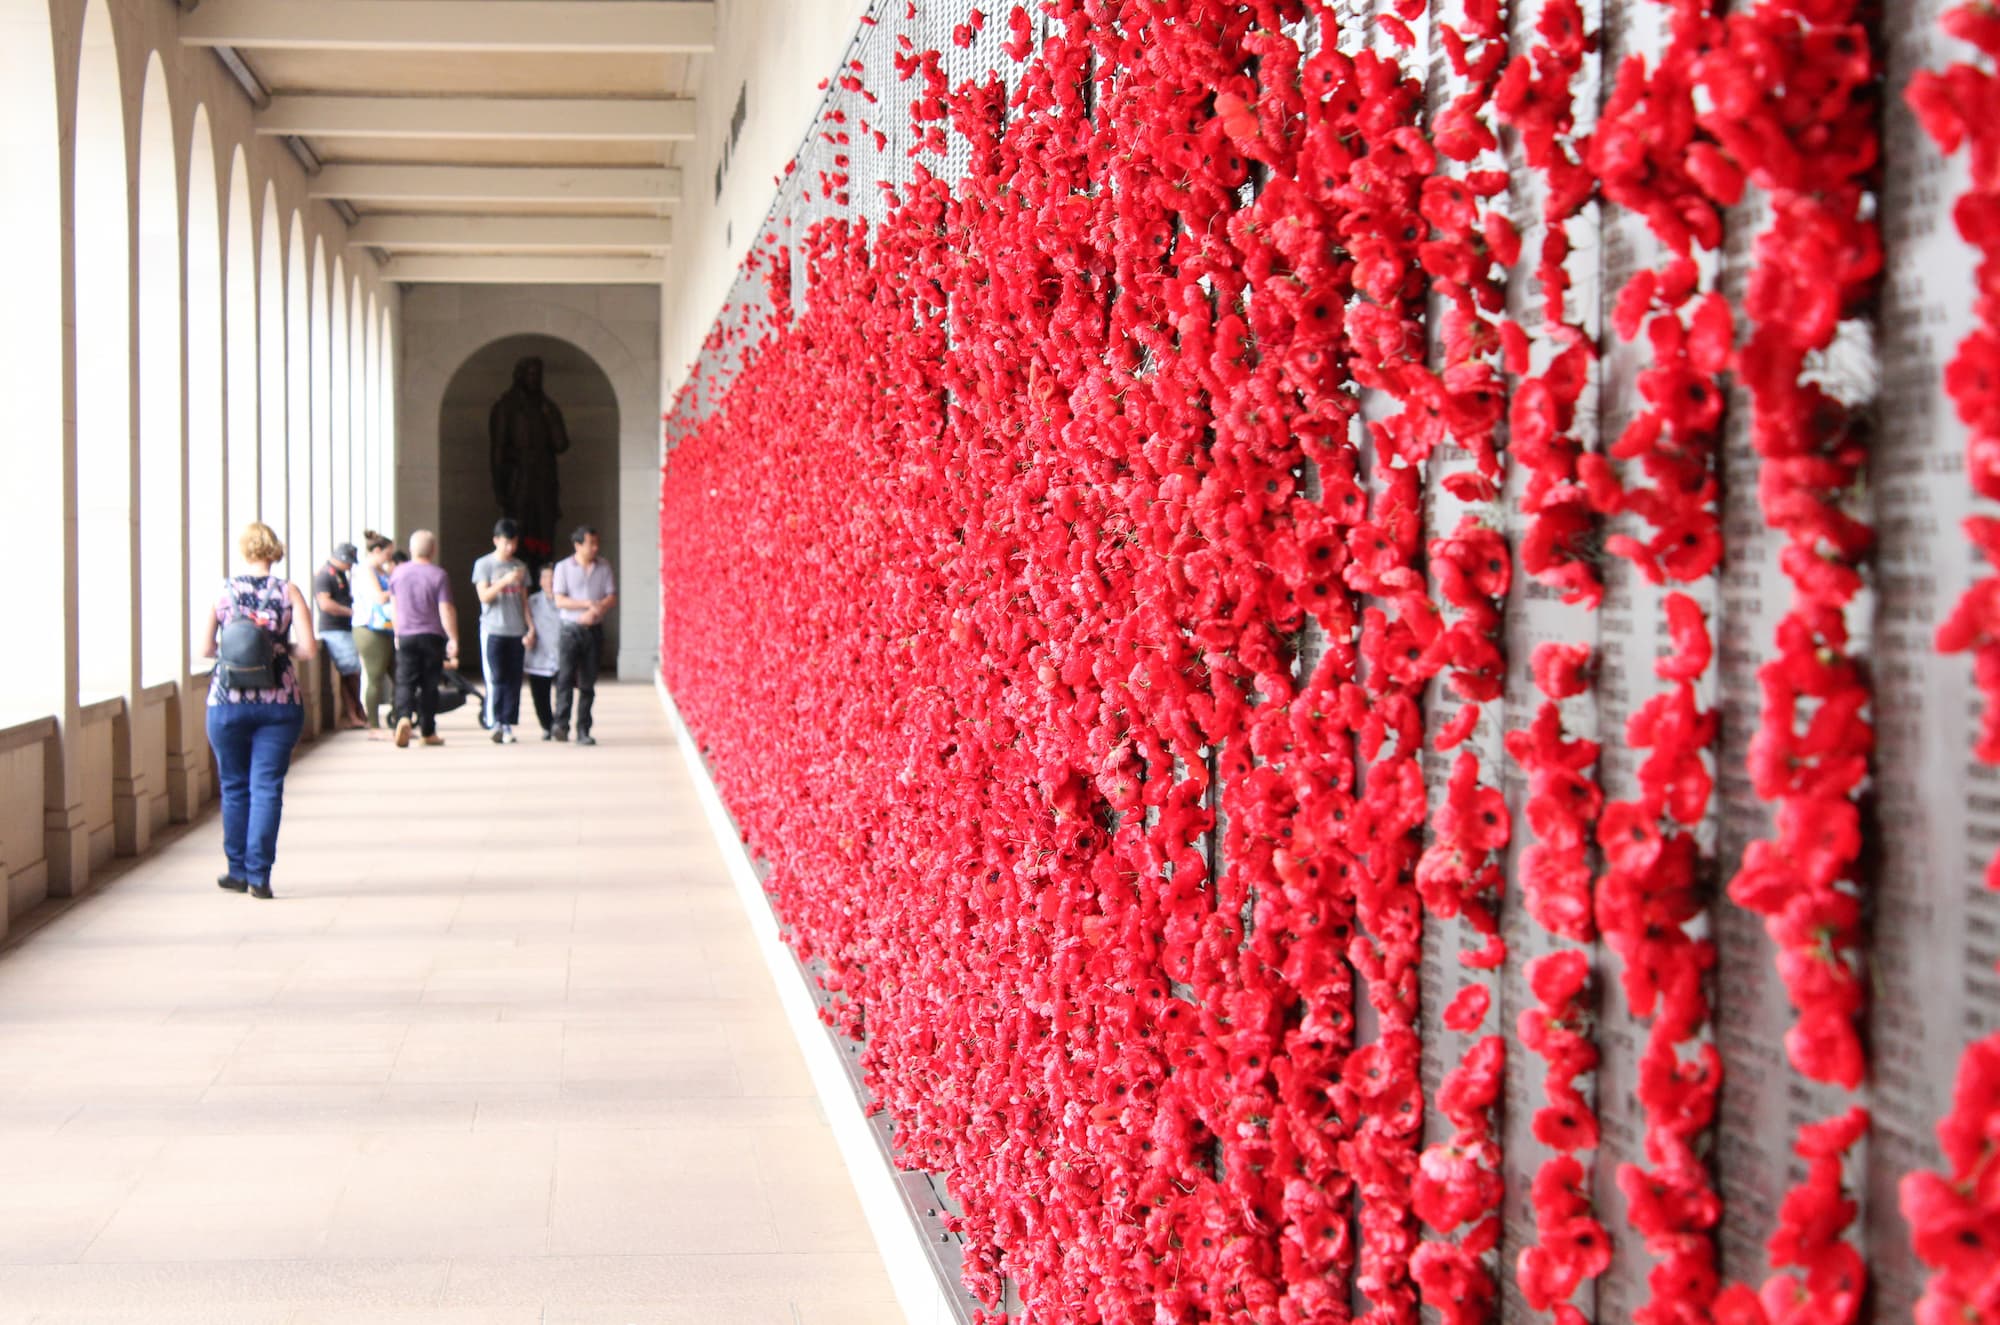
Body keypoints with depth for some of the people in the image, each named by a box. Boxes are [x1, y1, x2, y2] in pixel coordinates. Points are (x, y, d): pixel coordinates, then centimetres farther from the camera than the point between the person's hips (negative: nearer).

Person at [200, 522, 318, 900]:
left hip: (228, 702, 1)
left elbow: (205, 650, -1)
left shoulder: (223, 593, 0)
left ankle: (239, 871, 19)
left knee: (234, 787, 13)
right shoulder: (287, 591, -3)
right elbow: (309, 647, -11)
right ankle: (259, 875, -3)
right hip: (278, 703, -1)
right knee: (267, 788, 2)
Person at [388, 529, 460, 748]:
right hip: (432, 636, -2)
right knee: (429, 685, 7)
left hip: (405, 637, 2)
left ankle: (403, 717, -26)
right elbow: (446, 610, -12)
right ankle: (428, 732, 12)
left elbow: (394, 605, 15)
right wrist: (453, 639, -7)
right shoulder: (438, 575, -9)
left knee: (405, 682, 0)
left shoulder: (398, 572, 3)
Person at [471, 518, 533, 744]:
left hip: (517, 632, 4)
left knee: (514, 681, 1)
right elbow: (484, 596, -7)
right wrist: (504, 581, -22)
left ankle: (508, 726, 4)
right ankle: (496, 723, -7)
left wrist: (530, 627, 7)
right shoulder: (484, 564, 2)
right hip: (493, 630, -4)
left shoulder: (520, 567, 14)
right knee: (496, 679, -8)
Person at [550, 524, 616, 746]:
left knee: (587, 683, 3)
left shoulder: (604, 567, 8)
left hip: (593, 630, 2)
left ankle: (583, 731, 6)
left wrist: (595, 611, -13)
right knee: (565, 677, -16)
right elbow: (560, 601, -6)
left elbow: (612, 598, 4)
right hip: (571, 630, -2)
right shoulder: (563, 567, 1)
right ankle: (561, 725, -17)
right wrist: (589, 604, -13)